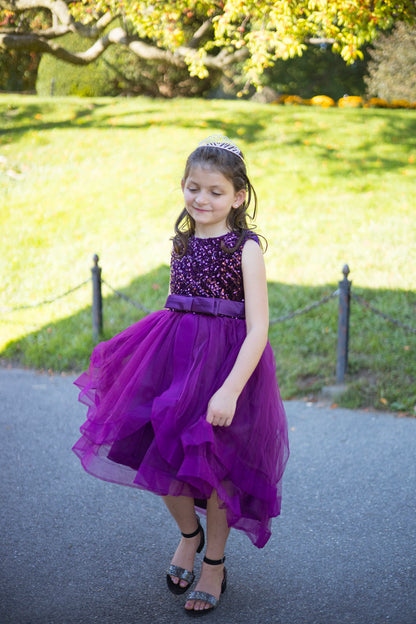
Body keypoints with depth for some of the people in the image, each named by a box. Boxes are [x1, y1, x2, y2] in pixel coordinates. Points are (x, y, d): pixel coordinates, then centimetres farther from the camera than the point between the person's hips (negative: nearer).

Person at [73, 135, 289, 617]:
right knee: (162, 458, 9)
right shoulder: (182, 241, 5)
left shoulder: (246, 247, -12)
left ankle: (214, 565, 30)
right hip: (172, 357, 5)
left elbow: (258, 328, -17)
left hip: (226, 360, -5)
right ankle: (189, 533, 40)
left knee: (211, 464, 7)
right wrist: (151, 357, 15)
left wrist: (230, 389, -25)